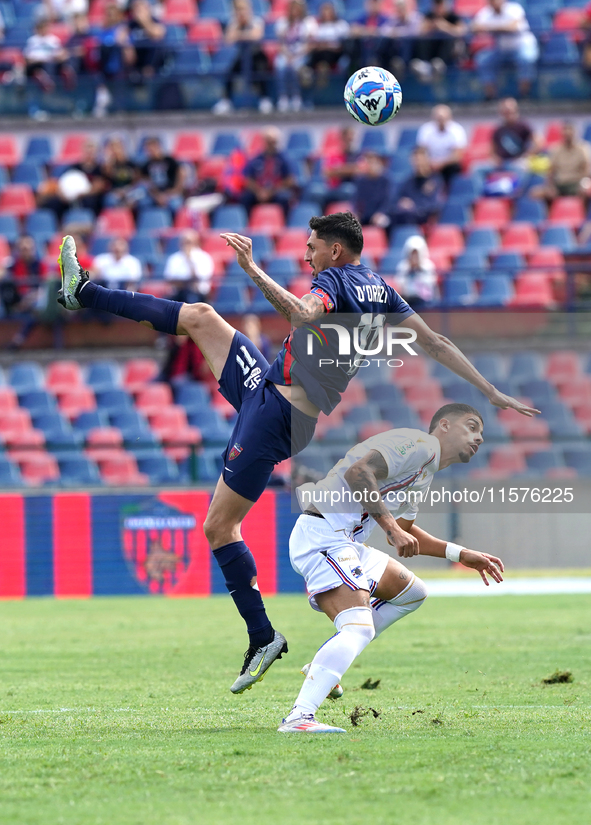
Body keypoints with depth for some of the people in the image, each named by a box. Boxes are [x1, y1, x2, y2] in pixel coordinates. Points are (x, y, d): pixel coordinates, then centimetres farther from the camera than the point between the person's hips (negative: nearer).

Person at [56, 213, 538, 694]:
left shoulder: (334, 281, -16)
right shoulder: (380, 292, 9)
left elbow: (302, 314, -39)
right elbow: (436, 343, 8)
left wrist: (253, 269, -41)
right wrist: (492, 393, 12)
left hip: (277, 415, -9)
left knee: (219, 528, -5)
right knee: (200, 317, 15)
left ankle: (263, 637, 0)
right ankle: (84, 294, 23)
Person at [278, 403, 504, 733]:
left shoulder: (426, 474, 23)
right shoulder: (421, 443, -9)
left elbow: (404, 532, 36)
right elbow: (356, 472, -22)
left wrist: (461, 554, 32)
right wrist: (392, 526, -20)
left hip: (347, 544, 11)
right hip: (322, 535, -11)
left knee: (412, 593, 24)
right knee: (359, 628, -25)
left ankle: (322, 666, 16)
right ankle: (300, 716, -39)